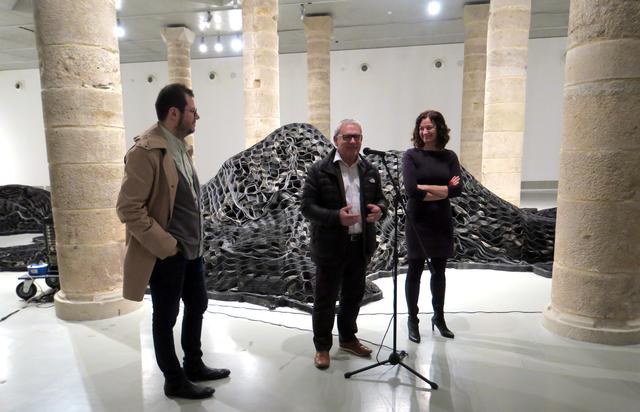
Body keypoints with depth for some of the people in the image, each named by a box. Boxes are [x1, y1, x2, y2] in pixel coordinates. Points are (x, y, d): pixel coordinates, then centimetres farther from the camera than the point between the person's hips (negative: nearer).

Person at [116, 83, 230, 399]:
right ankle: (174, 381, 27)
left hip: (192, 248, 9)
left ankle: (194, 365, 39)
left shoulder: (180, 146, 9)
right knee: (166, 317, 9)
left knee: (197, 306, 20)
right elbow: (128, 208, -22)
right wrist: (165, 245, -19)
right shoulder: (145, 151, -19)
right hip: (166, 254, -9)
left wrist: (195, 238, 13)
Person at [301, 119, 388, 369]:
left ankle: (348, 338, 38)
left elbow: (380, 199, 15)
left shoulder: (370, 170, 7)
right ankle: (322, 346, 25)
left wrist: (379, 209, -9)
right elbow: (307, 207, -11)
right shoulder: (319, 170, -8)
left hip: (361, 245, 5)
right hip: (331, 246, -5)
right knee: (325, 299, 7)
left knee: (353, 296, 19)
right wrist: (336, 217, -25)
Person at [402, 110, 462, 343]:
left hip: (441, 221, 3)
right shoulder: (411, 155, -6)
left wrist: (426, 188, -15)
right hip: (417, 221, -3)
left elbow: (457, 189, -8)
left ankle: (439, 317, 32)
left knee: (439, 271, 15)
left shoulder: (449, 157, 3)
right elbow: (411, 190, -18)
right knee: (415, 271, 7)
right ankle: (412, 320, 22)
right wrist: (444, 190, -12)